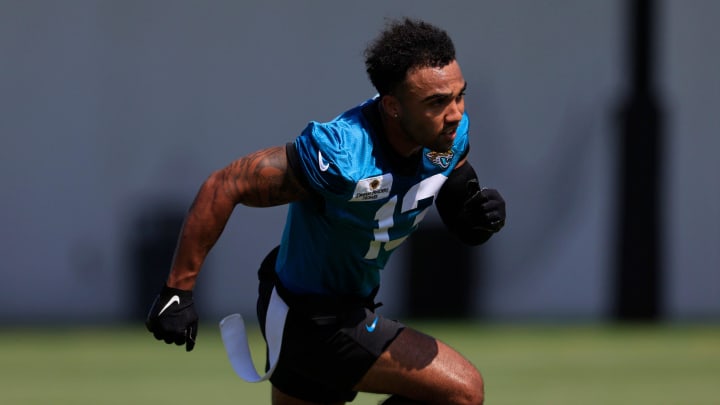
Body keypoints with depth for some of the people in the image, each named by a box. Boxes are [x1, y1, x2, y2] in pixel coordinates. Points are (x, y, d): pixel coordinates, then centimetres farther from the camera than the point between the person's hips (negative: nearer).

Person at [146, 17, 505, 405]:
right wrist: (177, 291, -27)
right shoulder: (341, 154, -34)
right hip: (311, 318, -8)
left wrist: (476, 212, -18)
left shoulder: (451, 133, -11)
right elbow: (224, 187, -29)